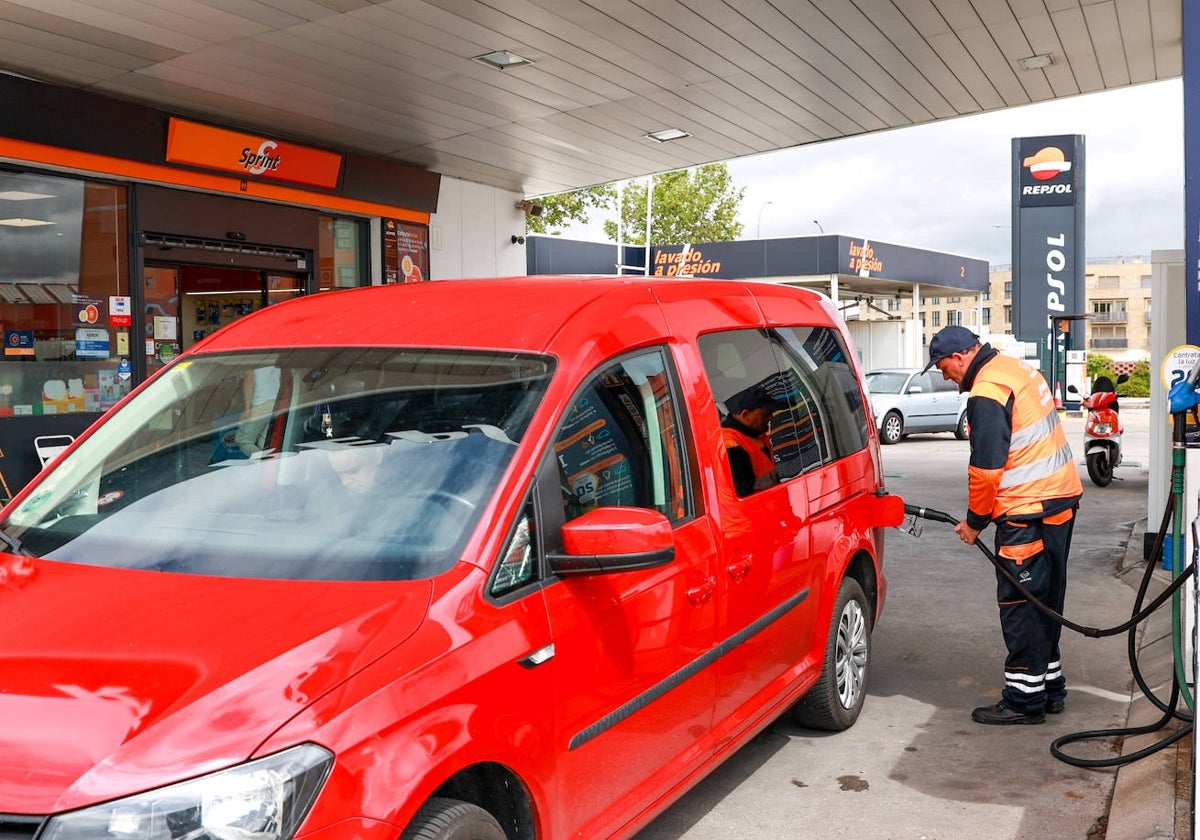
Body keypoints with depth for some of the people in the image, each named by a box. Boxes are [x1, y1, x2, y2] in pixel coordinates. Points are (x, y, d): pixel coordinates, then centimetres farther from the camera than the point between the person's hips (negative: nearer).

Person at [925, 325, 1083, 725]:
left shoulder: (987, 392, -17)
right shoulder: (1017, 369, 14)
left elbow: (987, 467, -19)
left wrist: (975, 521, -6)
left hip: (1029, 511, -10)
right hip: (1061, 496, 10)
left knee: (1020, 605, -2)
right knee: (1045, 600, 17)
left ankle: (1025, 699, 5)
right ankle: (1049, 686, 27)